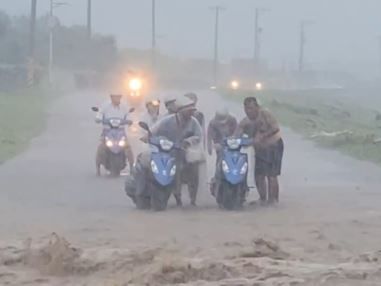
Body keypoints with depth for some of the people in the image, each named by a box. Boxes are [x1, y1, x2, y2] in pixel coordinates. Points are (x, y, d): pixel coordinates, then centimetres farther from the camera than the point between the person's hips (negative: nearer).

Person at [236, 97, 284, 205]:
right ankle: (262, 199, 18)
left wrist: (262, 136, -33)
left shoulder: (264, 114, -17)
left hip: (274, 146, -5)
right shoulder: (245, 122, -2)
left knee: (271, 175, -11)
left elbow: (275, 128, -25)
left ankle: (273, 199, -5)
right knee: (259, 176, 3)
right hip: (260, 150, 5)